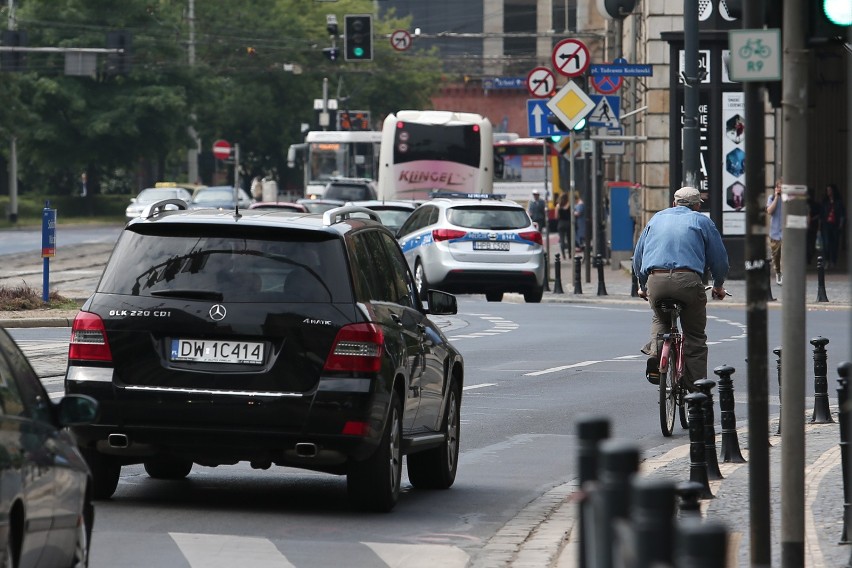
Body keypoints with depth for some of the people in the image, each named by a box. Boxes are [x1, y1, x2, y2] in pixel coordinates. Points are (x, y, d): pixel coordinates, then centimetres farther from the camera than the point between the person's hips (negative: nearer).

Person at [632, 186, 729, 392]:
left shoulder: (657, 219, 24)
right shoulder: (702, 221, 16)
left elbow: (638, 257, 27)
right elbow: (719, 257, 17)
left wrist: (642, 286, 40)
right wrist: (718, 286, 33)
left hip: (655, 281, 3)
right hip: (688, 280, -2)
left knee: (660, 319, 32)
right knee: (695, 338, 9)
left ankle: (655, 351, 6)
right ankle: (696, 390, 5)